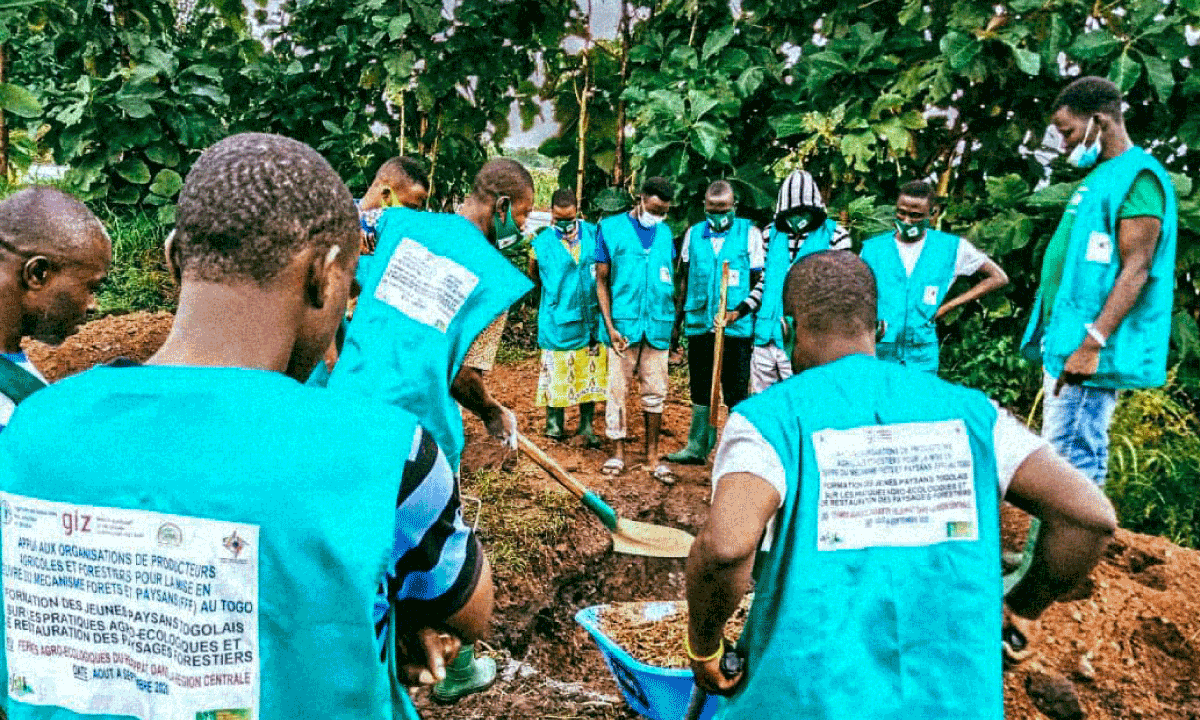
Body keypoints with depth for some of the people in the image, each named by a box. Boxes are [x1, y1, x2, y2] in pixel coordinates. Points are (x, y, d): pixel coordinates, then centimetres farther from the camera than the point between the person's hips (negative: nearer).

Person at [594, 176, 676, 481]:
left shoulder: (665, 233, 11)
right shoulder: (611, 228, 1)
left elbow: (670, 279, 16)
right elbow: (602, 281, 0)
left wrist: (672, 321, 8)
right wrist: (609, 326, -7)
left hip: (657, 325, 3)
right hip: (623, 324, -3)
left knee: (655, 393, 7)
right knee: (617, 390, 2)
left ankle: (652, 454, 16)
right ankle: (617, 452, 14)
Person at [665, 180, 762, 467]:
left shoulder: (749, 233, 0)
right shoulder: (693, 234, 10)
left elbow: (761, 282, 0)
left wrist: (738, 312, -11)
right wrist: (676, 320, 13)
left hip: (736, 328, -3)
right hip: (699, 325, 4)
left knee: (736, 394, 2)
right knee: (700, 390, 12)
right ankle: (697, 447, 22)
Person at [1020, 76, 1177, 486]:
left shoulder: (1137, 176, -10)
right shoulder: (1101, 176, 20)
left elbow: (1136, 271, -18)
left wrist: (1092, 344, -24)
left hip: (1087, 348, -10)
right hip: (1066, 342, 10)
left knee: (1072, 457, -10)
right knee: (1059, 455, 13)